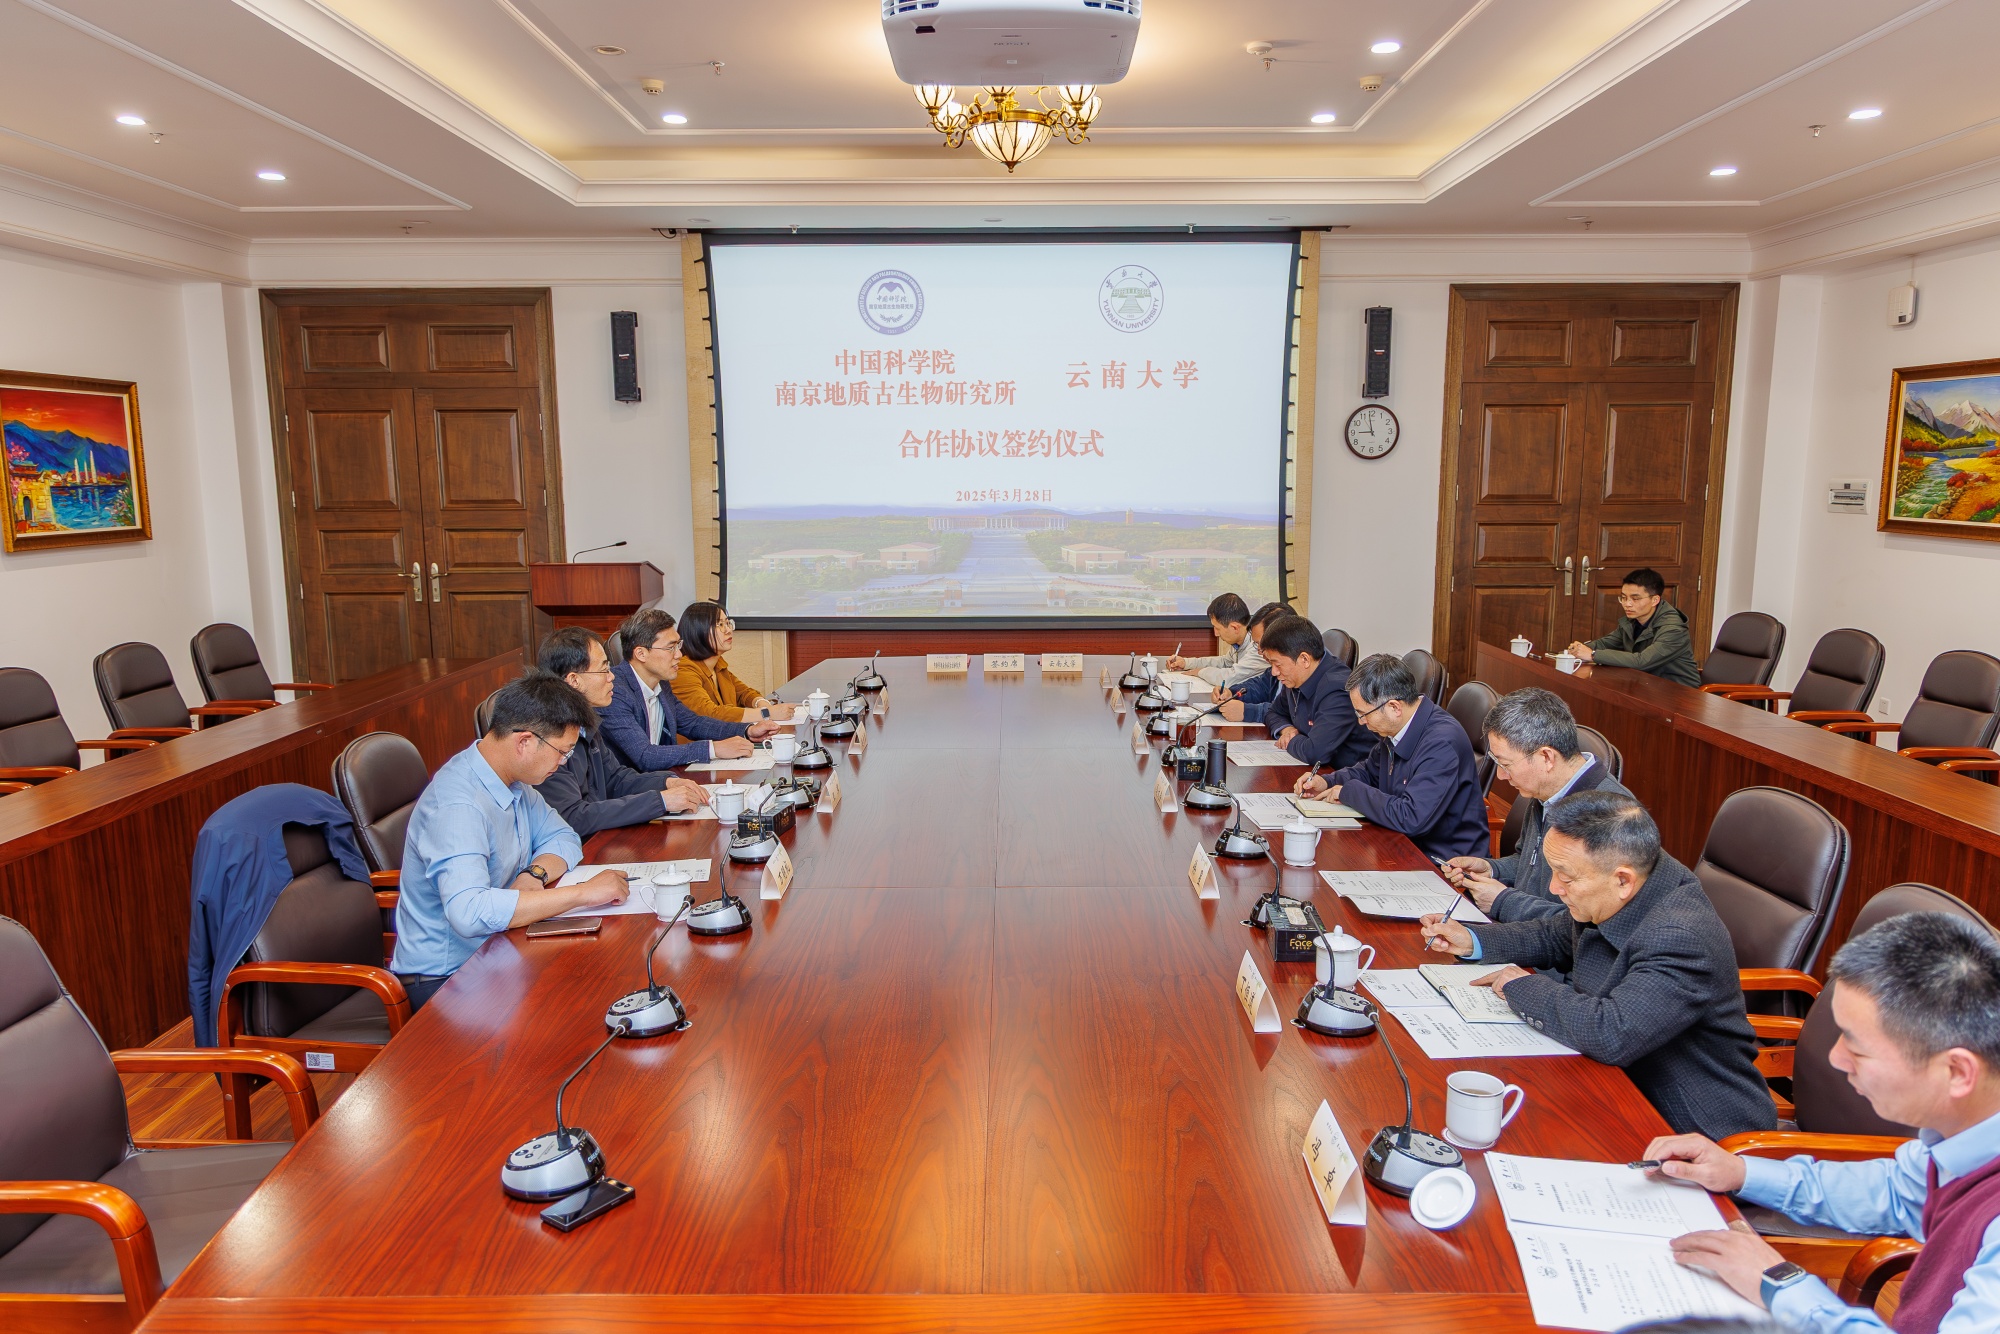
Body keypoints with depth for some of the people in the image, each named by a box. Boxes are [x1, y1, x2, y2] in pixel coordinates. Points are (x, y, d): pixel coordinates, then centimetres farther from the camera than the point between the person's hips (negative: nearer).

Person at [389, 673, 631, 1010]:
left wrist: (534, 875, -12)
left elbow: (563, 837, 11)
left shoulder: (514, 782, 2)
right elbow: (469, 912, -40)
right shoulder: (458, 805, -27)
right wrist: (583, 892, -35)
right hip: (445, 979, -8)